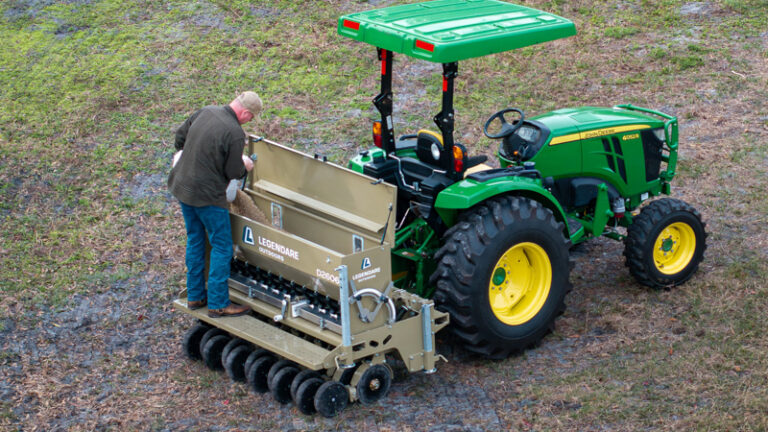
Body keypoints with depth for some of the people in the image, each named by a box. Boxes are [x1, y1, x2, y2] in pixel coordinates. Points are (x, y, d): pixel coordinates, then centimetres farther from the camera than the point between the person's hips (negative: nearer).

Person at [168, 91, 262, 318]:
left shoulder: (205, 112, 0)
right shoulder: (235, 133, -22)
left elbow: (180, 135, 13)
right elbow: (233, 172, -15)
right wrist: (245, 166, 7)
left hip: (182, 186, 8)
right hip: (207, 195, -8)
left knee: (195, 241, 20)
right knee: (222, 246, 4)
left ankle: (195, 296, 30)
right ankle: (218, 304, 9)